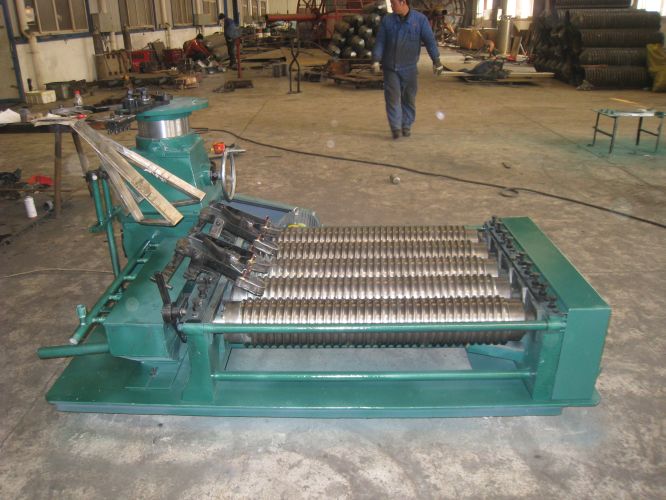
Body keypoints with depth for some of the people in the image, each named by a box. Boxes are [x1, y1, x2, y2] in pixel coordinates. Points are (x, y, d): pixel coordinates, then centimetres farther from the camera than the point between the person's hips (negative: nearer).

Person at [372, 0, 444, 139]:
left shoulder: (420, 19, -5)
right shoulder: (387, 20, -1)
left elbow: (429, 40, -7)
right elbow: (380, 41, -2)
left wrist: (436, 60, -13)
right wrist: (376, 60, -14)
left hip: (409, 68, 0)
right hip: (390, 67, 0)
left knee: (409, 98, 8)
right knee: (393, 97, -6)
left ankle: (406, 125, 22)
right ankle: (395, 127, -4)